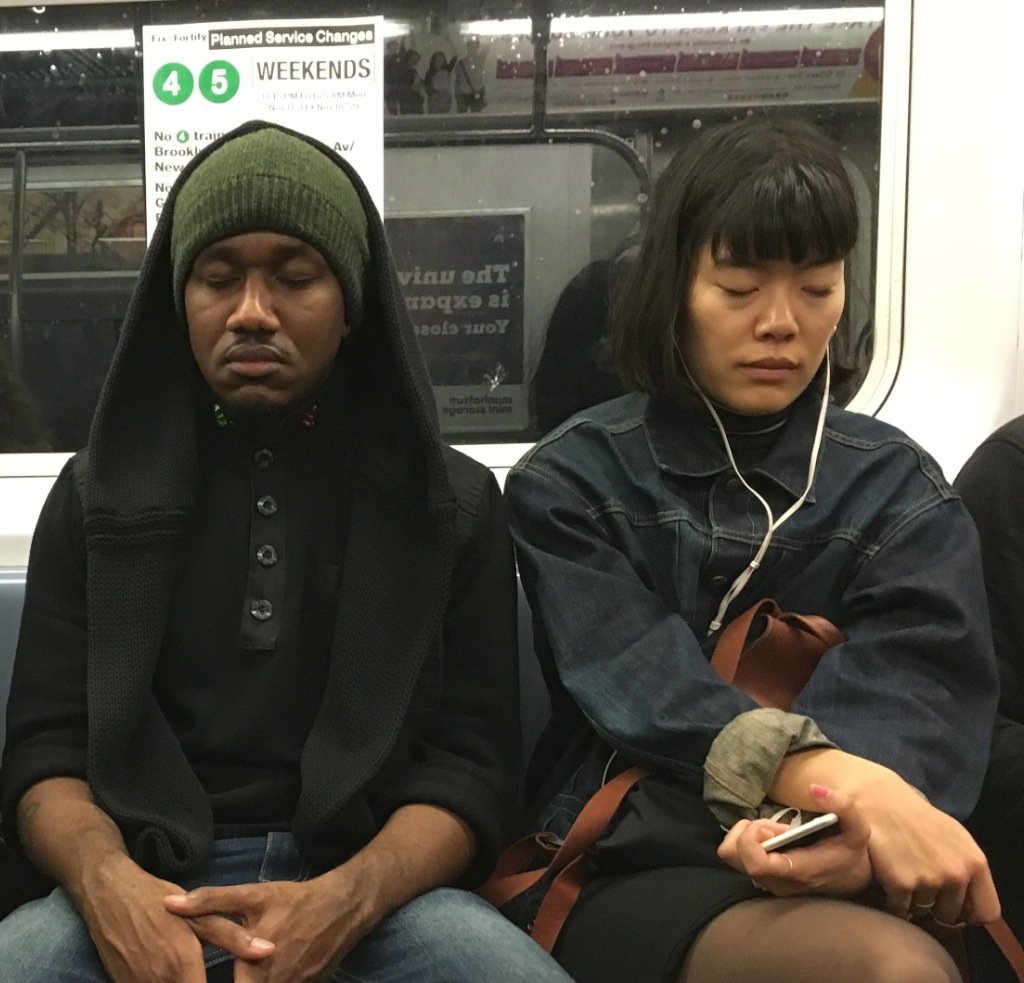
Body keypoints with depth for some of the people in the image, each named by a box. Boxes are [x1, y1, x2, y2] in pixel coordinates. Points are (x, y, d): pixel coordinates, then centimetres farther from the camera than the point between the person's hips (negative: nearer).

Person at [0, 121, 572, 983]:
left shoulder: (451, 501, 8)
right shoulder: (100, 493, 12)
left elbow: (470, 765, 0)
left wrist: (344, 900, -20)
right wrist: (106, 883, -18)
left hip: (373, 887, 1)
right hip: (147, 887, 0)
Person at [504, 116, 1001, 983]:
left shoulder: (898, 488, 11)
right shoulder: (570, 482, 6)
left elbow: (912, 691, -6)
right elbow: (639, 687, -10)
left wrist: (850, 823, -29)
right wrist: (840, 784, -29)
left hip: (856, 880, 3)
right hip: (635, 869, -3)